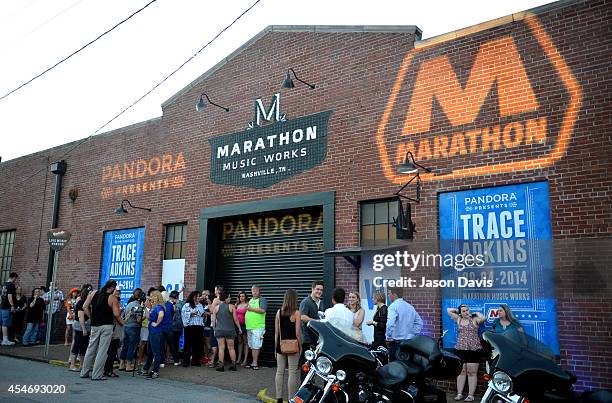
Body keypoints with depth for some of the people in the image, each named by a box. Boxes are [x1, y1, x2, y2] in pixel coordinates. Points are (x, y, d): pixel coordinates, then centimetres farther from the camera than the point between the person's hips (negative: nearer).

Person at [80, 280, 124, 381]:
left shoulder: (93, 293, 4)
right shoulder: (112, 298, -8)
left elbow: (85, 307, 3)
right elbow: (116, 314, -12)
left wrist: (92, 317, 12)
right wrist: (122, 322, 5)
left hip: (95, 325, 5)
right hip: (107, 326, -5)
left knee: (91, 349, 15)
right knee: (102, 350, 1)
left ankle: (84, 372, 23)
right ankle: (97, 375, 2)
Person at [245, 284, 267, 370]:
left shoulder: (262, 299, -3)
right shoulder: (250, 300, 21)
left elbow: (262, 310, -19)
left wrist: (251, 309, -13)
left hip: (258, 327, -7)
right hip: (249, 327, 8)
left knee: (256, 346, -7)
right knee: (252, 346, 10)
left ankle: (255, 363, -2)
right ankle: (253, 362, 16)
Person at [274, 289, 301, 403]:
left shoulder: (279, 312, 2)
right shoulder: (296, 313, -10)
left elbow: (276, 332, 6)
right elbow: (298, 333, -11)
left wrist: (276, 347, 15)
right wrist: (300, 346, 1)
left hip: (281, 346, 4)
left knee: (279, 372, 11)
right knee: (293, 373, 3)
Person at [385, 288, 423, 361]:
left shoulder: (393, 306, -11)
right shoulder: (410, 307, 11)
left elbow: (390, 324, -23)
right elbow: (419, 322, 16)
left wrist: (388, 338, -12)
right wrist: (412, 334, 15)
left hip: (396, 342, -7)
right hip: (410, 342, 7)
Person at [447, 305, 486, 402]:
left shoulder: (474, 320, 0)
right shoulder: (458, 319, 11)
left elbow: (484, 318, -19)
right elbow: (449, 310, 17)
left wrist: (476, 313, -3)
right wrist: (458, 310, 16)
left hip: (473, 350, -4)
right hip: (460, 349, 4)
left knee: (472, 373, -1)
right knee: (461, 372, 7)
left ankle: (471, 395, 4)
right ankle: (459, 394, 11)